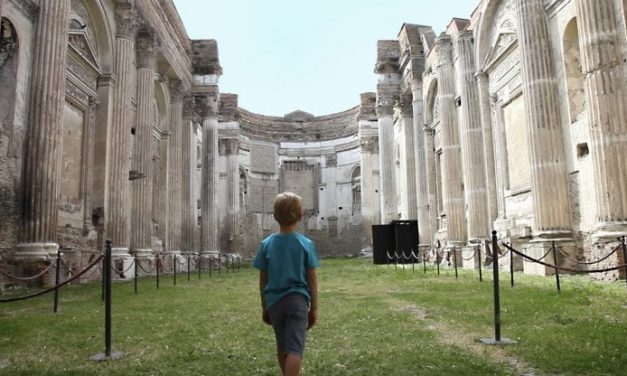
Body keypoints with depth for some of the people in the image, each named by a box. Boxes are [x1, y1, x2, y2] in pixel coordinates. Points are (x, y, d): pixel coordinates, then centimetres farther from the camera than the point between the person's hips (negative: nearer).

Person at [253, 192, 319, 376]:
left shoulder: (266, 244, -1)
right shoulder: (306, 244, -5)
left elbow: (263, 280, 3)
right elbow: (312, 279, -3)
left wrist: (264, 308, 13)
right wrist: (314, 308, 6)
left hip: (274, 302, 3)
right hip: (297, 300, -3)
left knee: (282, 347, 19)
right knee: (295, 348, -3)